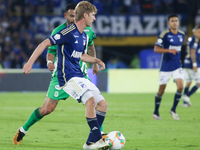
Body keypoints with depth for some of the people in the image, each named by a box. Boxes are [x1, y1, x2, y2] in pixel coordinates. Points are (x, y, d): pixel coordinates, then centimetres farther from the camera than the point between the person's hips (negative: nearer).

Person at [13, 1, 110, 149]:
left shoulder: (84, 36, 14)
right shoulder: (69, 32, -14)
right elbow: (45, 44, -14)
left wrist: (96, 60, 18)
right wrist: (30, 63, -18)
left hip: (80, 76, 10)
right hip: (68, 76, -10)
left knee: (103, 104, 2)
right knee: (90, 99, -28)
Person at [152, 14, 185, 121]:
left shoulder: (182, 34, 6)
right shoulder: (164, 34, -11)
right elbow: (156, 49, -16)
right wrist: (169, 50, -28)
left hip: (177, 66, 4)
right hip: (166, 67, -4)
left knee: (180, 87, -14)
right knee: (161, 90, 4)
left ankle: (173, 110, 4)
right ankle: (156, 112, 23)